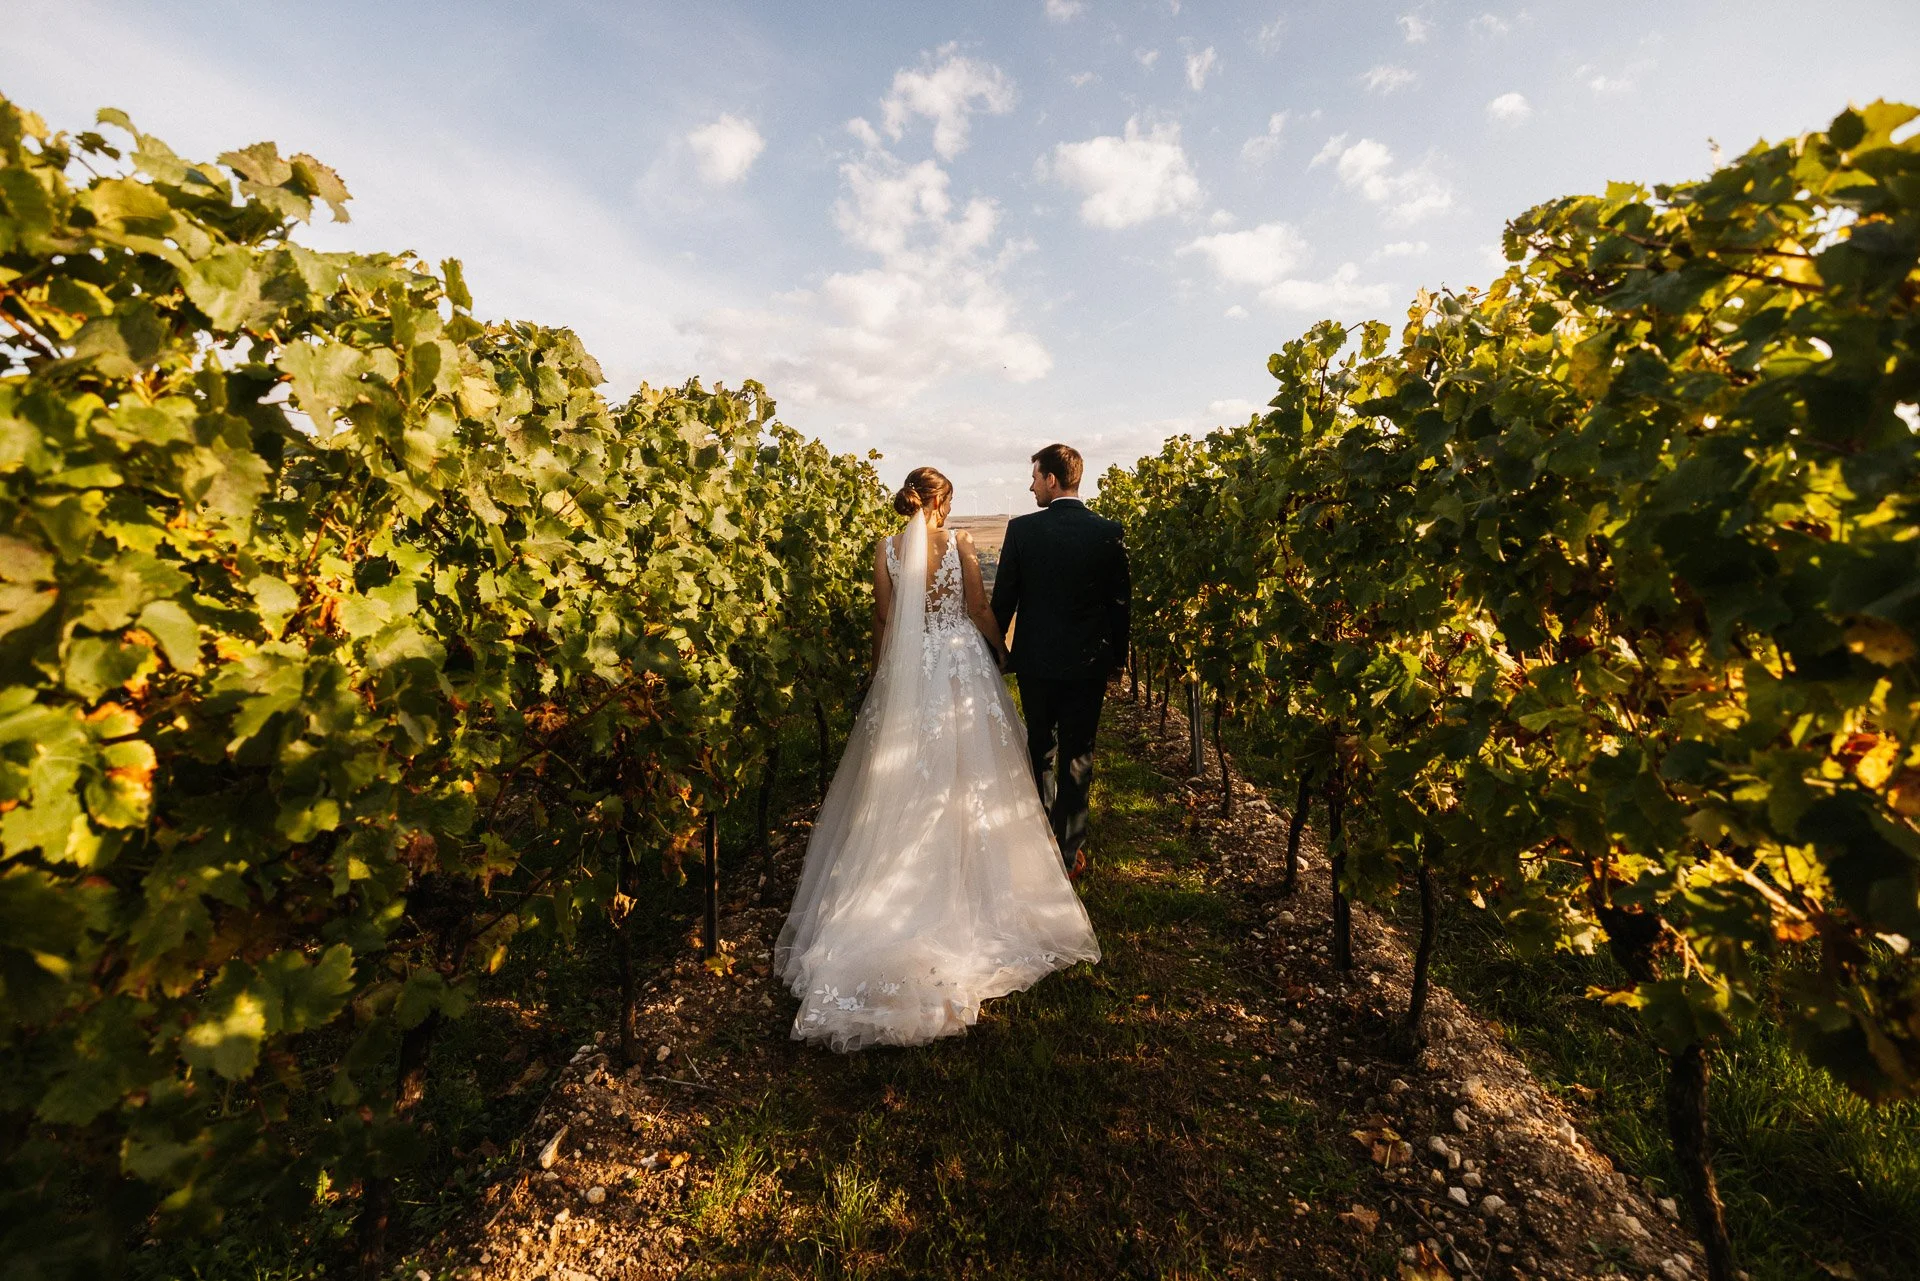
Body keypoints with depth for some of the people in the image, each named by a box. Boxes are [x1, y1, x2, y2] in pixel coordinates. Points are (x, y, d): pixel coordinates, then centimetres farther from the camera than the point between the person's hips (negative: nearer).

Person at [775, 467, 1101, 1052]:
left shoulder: (886, 550, -1)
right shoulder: (959, 542, -6)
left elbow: (883, 620, 1)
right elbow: (980, 610, -2)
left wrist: (880, 676, 12)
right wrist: (1001, 650, 15)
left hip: (905, 670, 2)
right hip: (961, 665, -1)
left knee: (903, 783, 12)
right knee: (968, 777, 11)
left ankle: (900, 899, 22)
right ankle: (971, 890, 24)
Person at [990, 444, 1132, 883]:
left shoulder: (1022, 529, -9)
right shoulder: (1108, 531, -6)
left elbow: (1003, 599, -5)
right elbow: (1121, 603, -1)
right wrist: (1118, 656, 12)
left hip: (1036, 661, 0)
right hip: (1088, 663, 1)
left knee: (1040, 749, 17)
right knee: (1077, 756, 10)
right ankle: (1070, 855, 19)